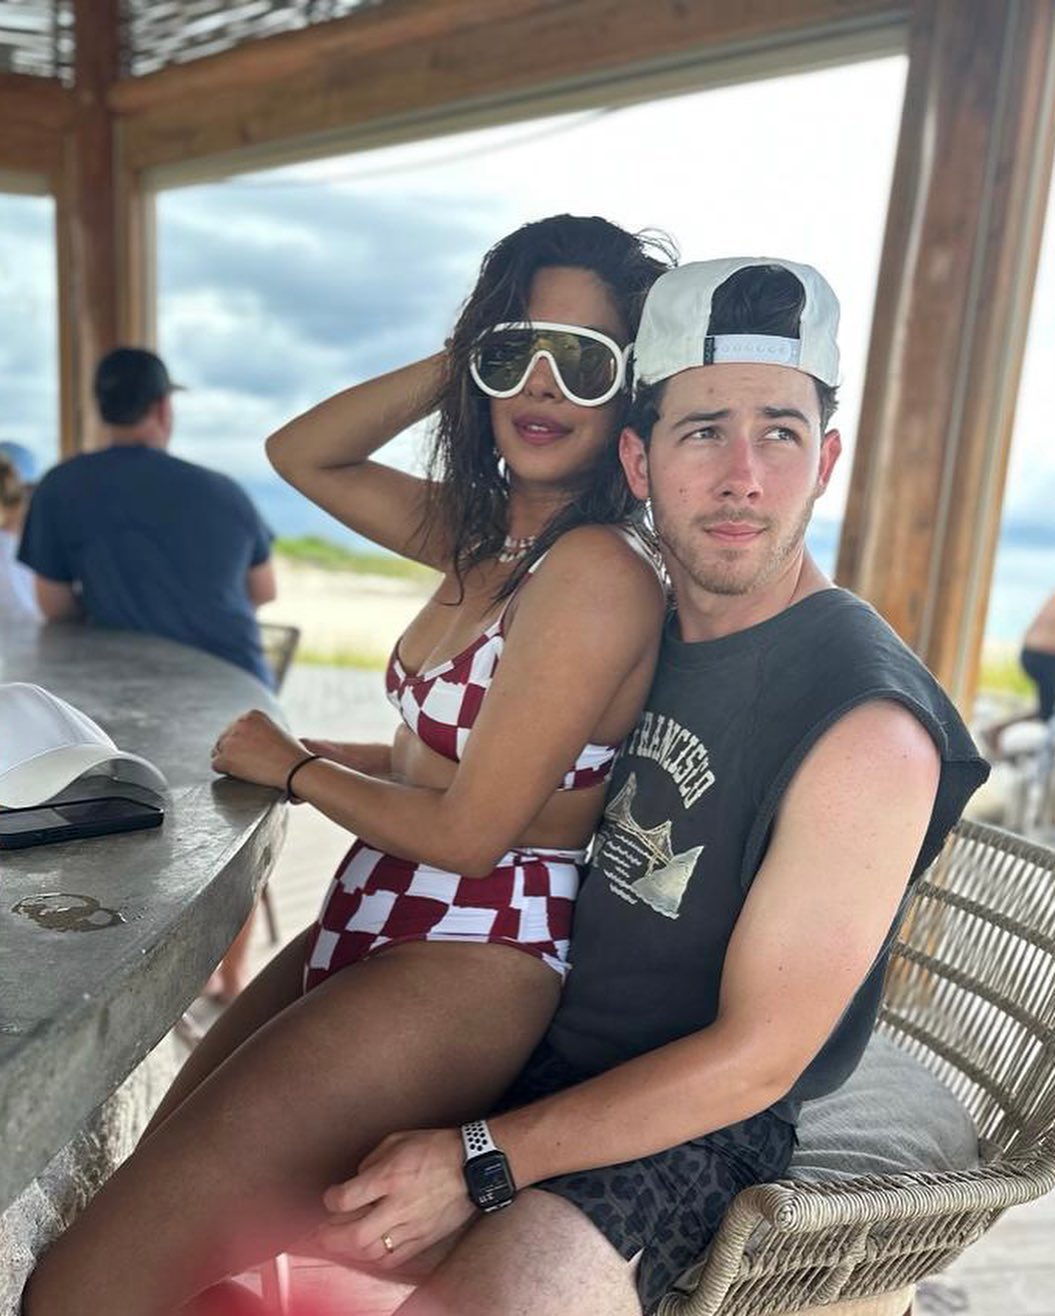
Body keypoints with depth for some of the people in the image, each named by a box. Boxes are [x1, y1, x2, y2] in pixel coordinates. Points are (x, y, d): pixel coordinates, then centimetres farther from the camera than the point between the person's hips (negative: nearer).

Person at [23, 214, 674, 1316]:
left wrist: (292, 768, 0)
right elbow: (301, 453, 15)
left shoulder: (598, 571, -19)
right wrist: (469, 355, 3)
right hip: (371, 929, 8)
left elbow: (467, 832, -18)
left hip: (468, 966, -8)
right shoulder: (488, 531, 7)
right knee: (138, 1178, 13)